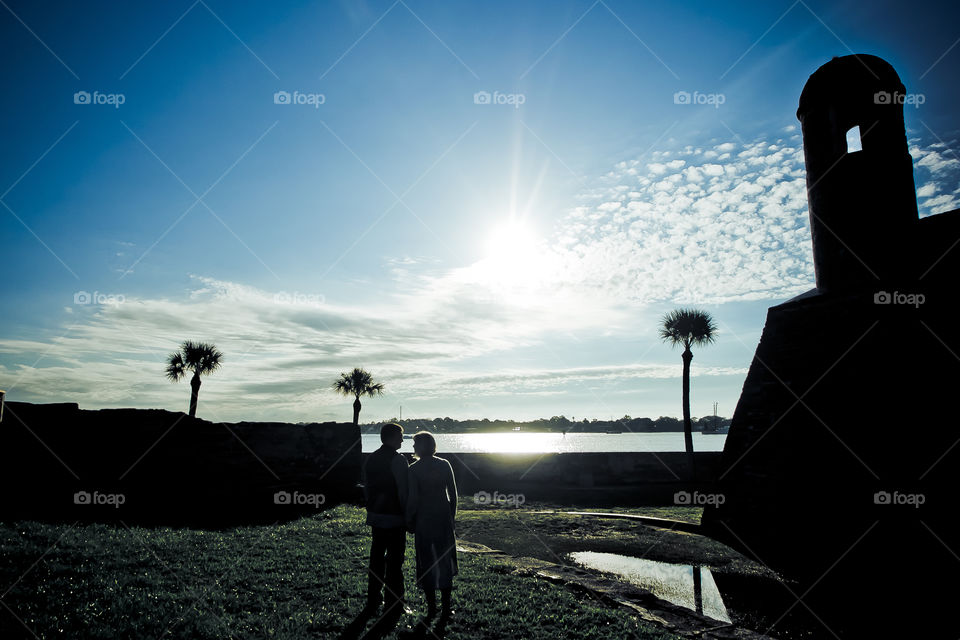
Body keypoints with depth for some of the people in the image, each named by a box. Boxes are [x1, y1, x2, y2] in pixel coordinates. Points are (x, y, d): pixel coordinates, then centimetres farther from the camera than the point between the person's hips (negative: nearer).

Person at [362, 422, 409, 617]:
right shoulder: (398, 461, -16)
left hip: (375, 516, 7)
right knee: (395, 561, 2)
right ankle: (393, 606, 9)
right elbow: (404, 491, -16)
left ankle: (373, 602, 24)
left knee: (376, 559, 16)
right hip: (395, 518, -7)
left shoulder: (370, 459, 6)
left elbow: (366, 488, 12)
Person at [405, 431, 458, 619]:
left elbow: (412, 498, -12)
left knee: (426, 563, 10)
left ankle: (431, 607, 16)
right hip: (444, 518, 3)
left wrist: (409, 521, 0)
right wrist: (451, 515, 12)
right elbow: (453, 493, 2)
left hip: (423, 519, -2)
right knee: (444, 562, 12)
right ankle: (446, 608, 14)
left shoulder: (414, 469, -11)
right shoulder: (445, 465, -2)